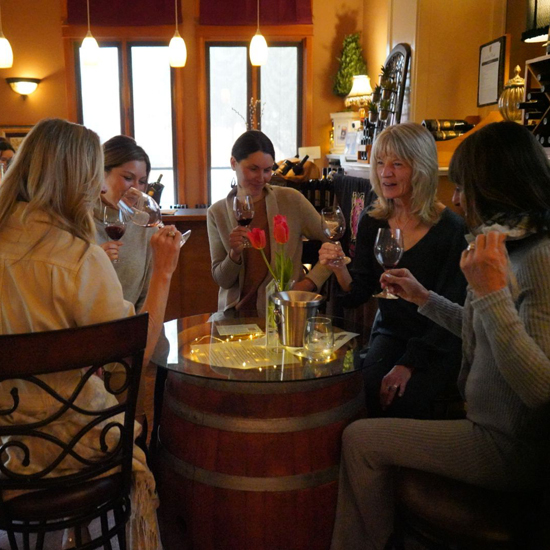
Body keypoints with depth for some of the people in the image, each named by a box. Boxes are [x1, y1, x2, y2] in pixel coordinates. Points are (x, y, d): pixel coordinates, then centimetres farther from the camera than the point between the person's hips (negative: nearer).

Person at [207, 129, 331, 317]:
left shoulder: (291, 200, -3)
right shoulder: (217, 212, 2)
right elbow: (222, 280, 4)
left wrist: (310, 282, -7)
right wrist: (234, 254, -15)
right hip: (236, 312, 2)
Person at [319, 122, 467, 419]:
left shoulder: (451, 228, -13)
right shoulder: (372, 222, 1)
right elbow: (358, 294, 3)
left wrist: (409, 364, -20)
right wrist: (339, 267, -18)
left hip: (438, 345, -3)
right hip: (389, 334, 3)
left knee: (403, 400, -28)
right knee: (367, 391, -24)